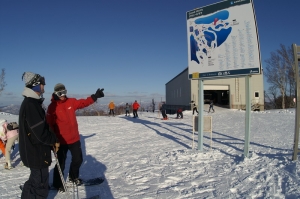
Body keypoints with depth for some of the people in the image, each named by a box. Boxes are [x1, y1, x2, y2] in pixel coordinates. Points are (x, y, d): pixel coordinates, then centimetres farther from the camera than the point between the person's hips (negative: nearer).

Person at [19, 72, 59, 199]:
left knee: (36, 181, 26)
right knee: (41, 186, 1)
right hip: (37, 153, -10)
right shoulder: (31, 104, -23)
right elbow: (40, 132, -26)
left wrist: (51, 141, 11)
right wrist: (54, 141, -10)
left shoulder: (30, 102, 11)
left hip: (34, 151, 11)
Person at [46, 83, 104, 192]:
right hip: (61, 141, -5)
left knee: (78, 159, 17)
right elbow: (50, 124, -13)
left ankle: (73, 177, 42)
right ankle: (57, 184, 30)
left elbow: (84, 102, 6)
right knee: (61, 163, 9)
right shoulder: (52, 107, -12)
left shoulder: (71, 102, 2)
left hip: (74, 138, 5)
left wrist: (95, 96, -4)